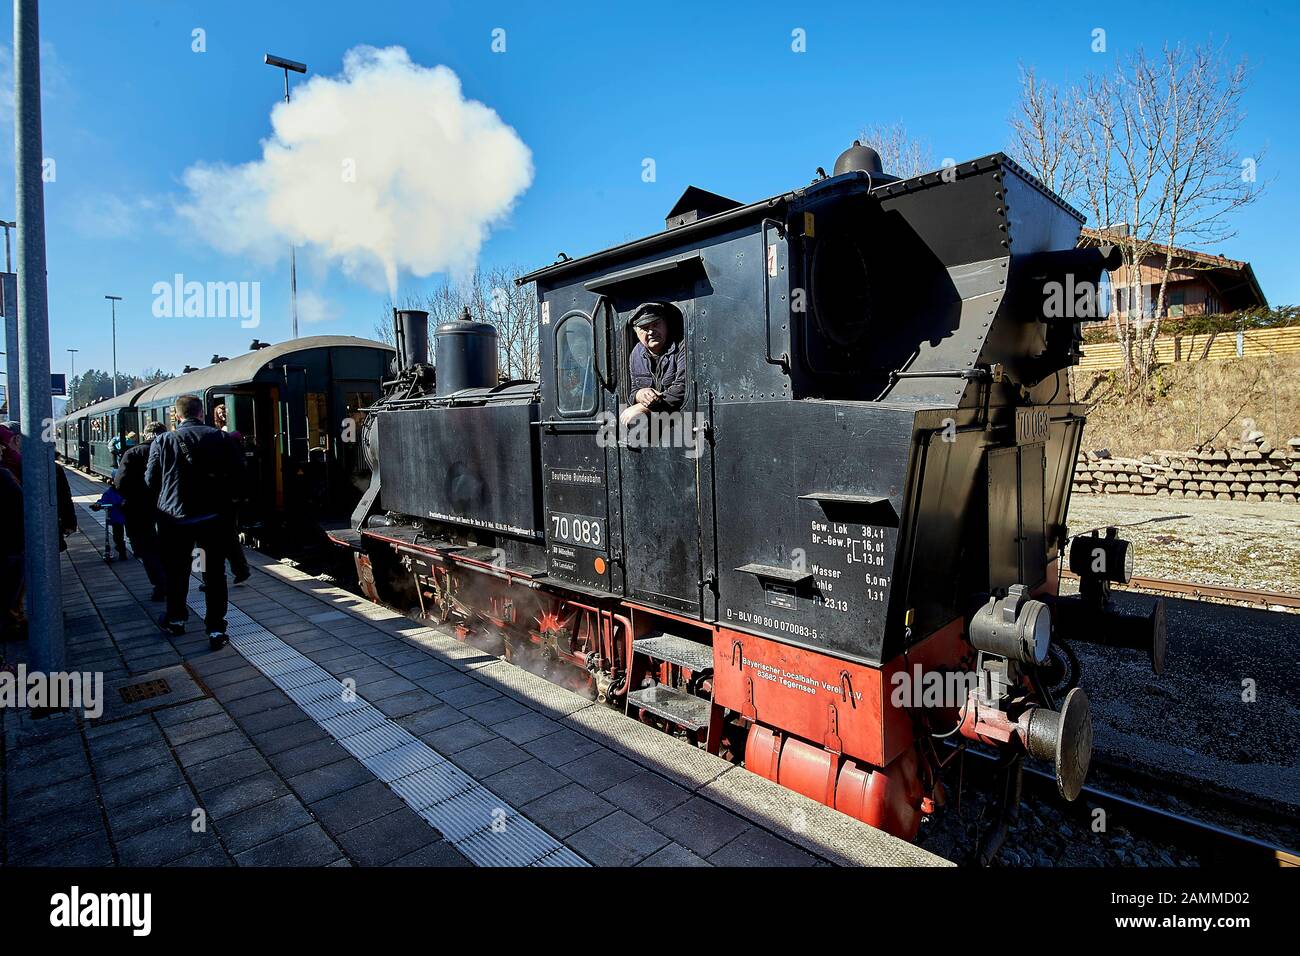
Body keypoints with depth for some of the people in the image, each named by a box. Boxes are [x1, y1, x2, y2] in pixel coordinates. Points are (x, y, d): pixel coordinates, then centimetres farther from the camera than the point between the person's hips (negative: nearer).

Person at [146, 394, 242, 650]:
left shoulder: (162, 441, -6)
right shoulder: (221, 438, -5)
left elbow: (151, 480, -3)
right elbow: (236, 473, -5)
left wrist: (169, 494, 17)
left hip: (175, 516, 0)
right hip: (215, 516, 0)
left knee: (176, 571, 19)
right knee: (214, 572, 6)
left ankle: (175, 618, 35)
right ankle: (216, 628, 5)